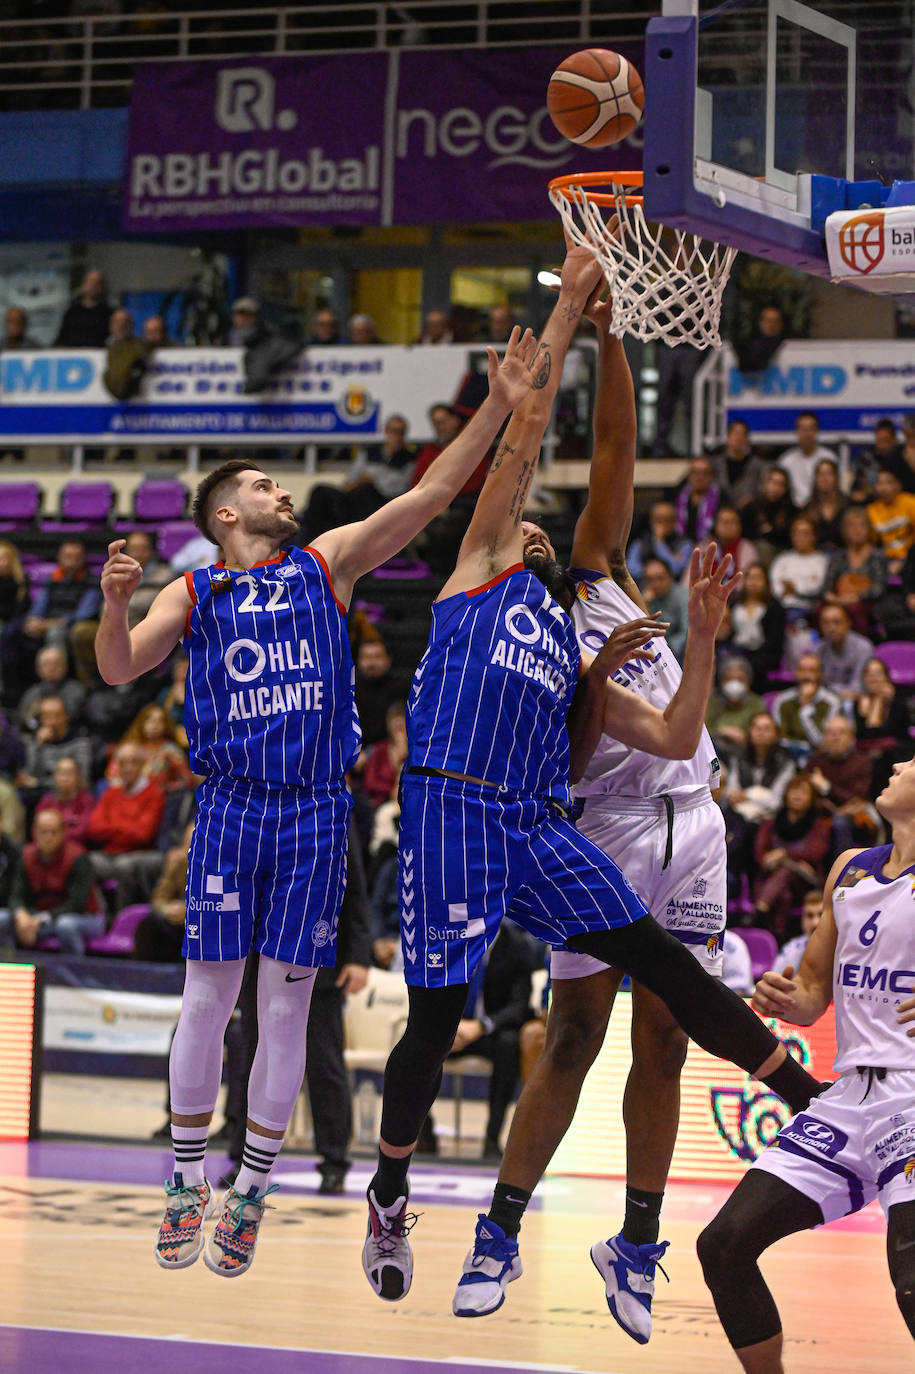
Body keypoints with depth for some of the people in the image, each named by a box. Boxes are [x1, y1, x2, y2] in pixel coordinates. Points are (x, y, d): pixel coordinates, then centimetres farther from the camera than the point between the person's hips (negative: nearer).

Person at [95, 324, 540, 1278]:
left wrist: (498, 408, -4)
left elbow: (430, 494, 5)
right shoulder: (194, 592, 9)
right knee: (207, 999, -2)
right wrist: (115, 606, -24)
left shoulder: (326, 564, 12)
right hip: (231, 805, -1)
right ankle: (187, 1183, 11)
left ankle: (251, 1193, 8)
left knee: (284, 1009, 0)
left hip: (315, 811, 1)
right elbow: (120, 670, -3)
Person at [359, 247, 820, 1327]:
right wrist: (569, 304, 8)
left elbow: (675, 742, 20)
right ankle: (389, 1199, 17)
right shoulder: (479, 574, 13)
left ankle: (812, 1099, -10)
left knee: (658, 957, -8)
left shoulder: (575, 653, 27)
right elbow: (525, 429, 8)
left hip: (541, 826, 5)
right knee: (436, 1018, -3)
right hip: (452, 811, -5)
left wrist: (701, 636, 11)